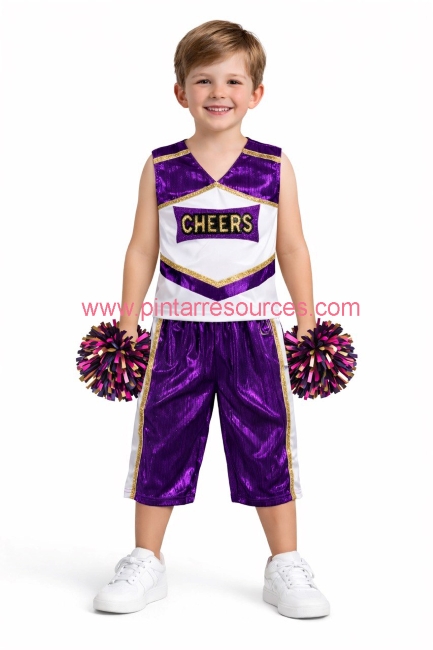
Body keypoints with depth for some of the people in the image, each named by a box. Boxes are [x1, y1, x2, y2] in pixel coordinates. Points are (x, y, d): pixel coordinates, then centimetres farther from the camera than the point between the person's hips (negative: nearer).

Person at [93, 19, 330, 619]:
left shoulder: (275, 167, 2)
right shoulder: (161, 168, 3)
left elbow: (292, 249, 6)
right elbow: (142, 250, 6)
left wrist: (308, 320, 4)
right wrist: (127, 322, 4)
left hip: (254, 331, 0)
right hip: (179, 331, 1)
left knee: (267, 446, 6)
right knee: (162, 441, 8)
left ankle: (285, 567, 23)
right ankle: (146, 564, 26)